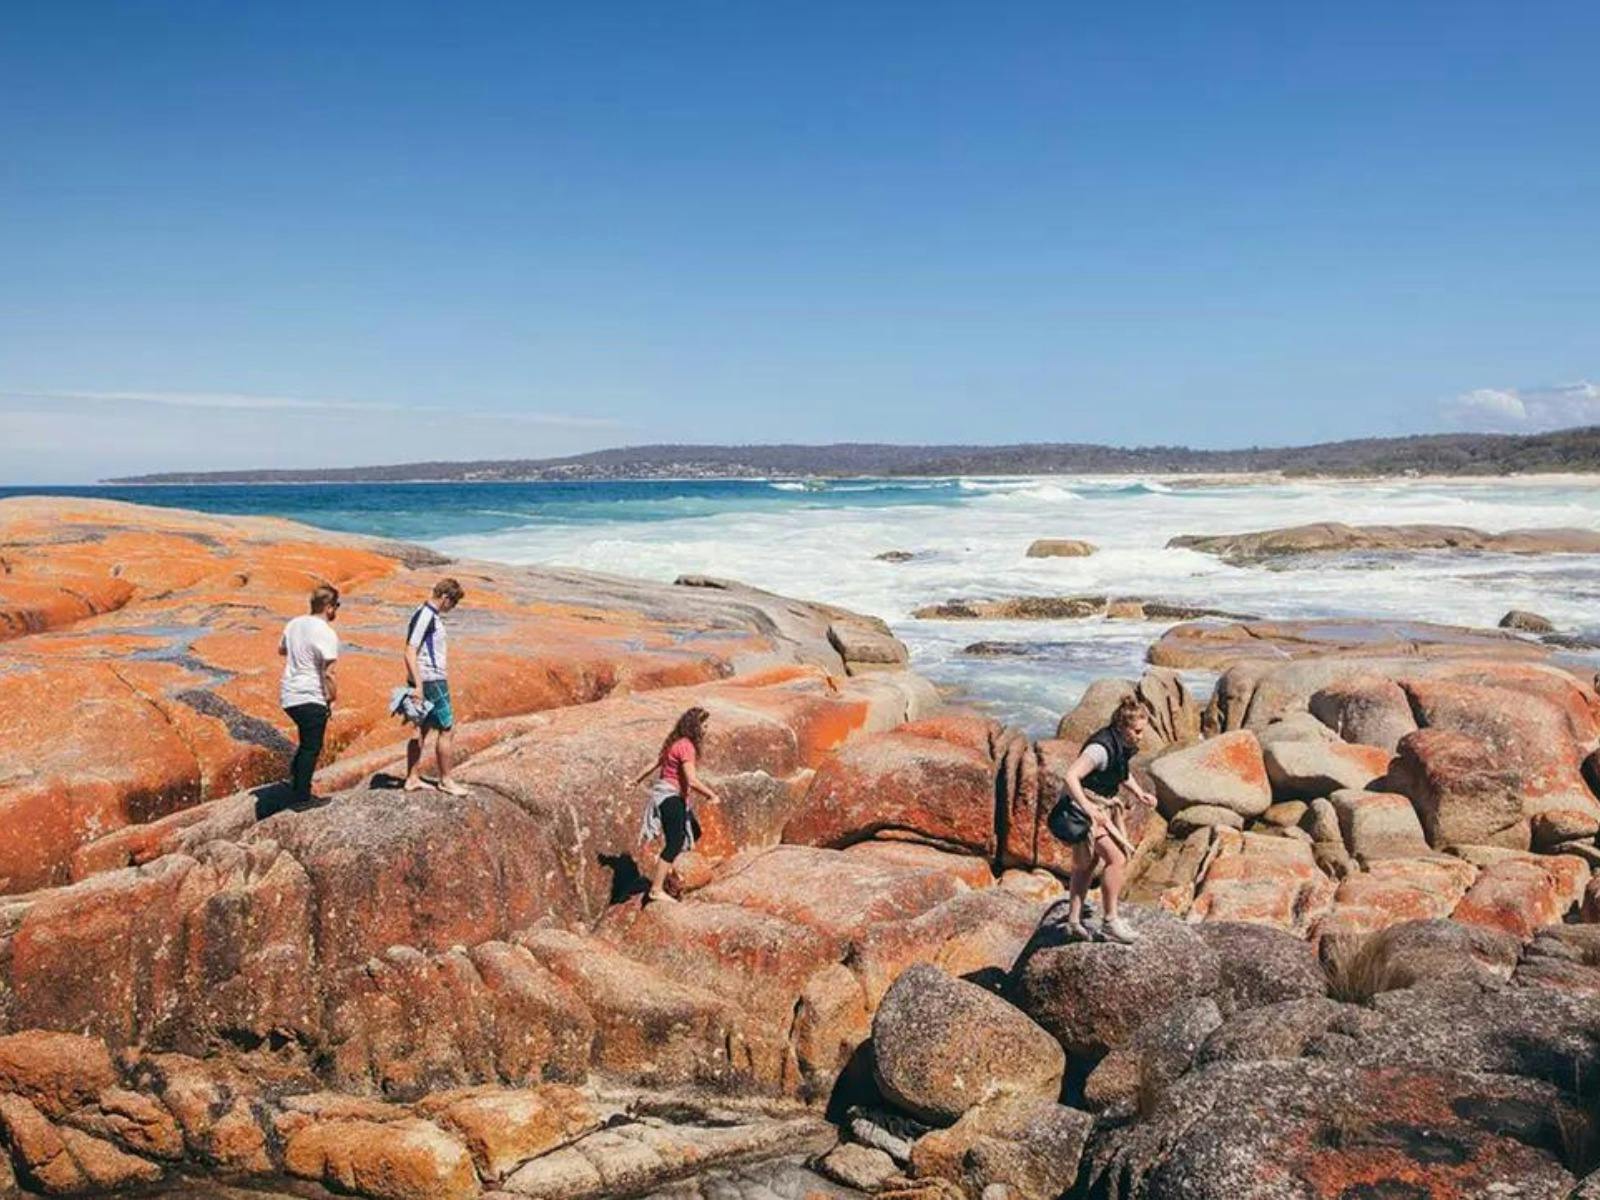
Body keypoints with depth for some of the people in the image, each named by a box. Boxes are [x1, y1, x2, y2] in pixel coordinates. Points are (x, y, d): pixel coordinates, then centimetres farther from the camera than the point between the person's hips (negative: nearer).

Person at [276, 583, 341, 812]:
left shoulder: (294, 624, 6)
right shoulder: (327, 634, -18)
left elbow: (281, 650, 25)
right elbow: (329, 674, -21)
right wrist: (333, 698, -9)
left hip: (289, 695, 8)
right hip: (311, 699, -8)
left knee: (306, 744, 24)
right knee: (311, 748, 5)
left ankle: (294, 783, 26)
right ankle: (301, 798, 10)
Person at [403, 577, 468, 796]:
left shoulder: (431, 615, 13)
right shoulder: (425, 616, -17)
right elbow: (410, 653, -21)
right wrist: (418, 686, -23)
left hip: (427, 680, 10)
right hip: (430, 681, -10)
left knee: (422, 729, 13)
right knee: (447, 729, -1)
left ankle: (412, 778, 18)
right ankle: (445, 780, 9)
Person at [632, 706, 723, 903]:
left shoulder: (676, 743, 10)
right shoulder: (686, 746, -20)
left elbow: (655, 763, 19)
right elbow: (692, 780, -26)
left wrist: (638, 780, 30)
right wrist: (712, 795, -16)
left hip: (677, 797, 10)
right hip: (670, 797, -10)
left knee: (693, 832, 19)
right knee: (675, 843, -7)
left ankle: (661, 870, 22)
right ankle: (657, 890, -4)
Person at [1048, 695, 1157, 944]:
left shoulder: (1123, 745, 2)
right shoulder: (1101, 748, -27)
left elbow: (1122, 773, 22)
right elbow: (1071, 776, -35)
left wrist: (1139, 793, 6)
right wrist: (1088, 809, -41)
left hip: (1102, 805, 10)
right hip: (1081, 806, -10)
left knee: (1085, 864, 16)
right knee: (1116, 858, -13)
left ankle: (1074, 919, 26)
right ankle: (1110, 921, -2)